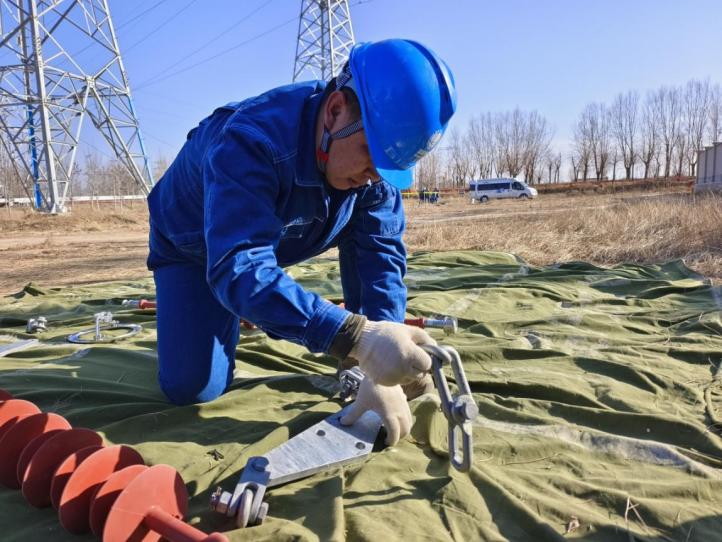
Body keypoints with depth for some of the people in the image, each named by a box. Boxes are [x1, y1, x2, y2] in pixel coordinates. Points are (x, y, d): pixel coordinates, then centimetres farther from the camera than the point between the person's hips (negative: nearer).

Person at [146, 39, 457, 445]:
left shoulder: (378, 155, -23)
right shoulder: (250, 141, -40)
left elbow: (381, 255, -27)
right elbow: (239, 268, -50)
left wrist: (382, 373, -39)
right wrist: (356, 337, -62)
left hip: (274, 240, 6)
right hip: (193, 247, -5)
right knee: (191, 388, -12)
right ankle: (225, 315, 18)